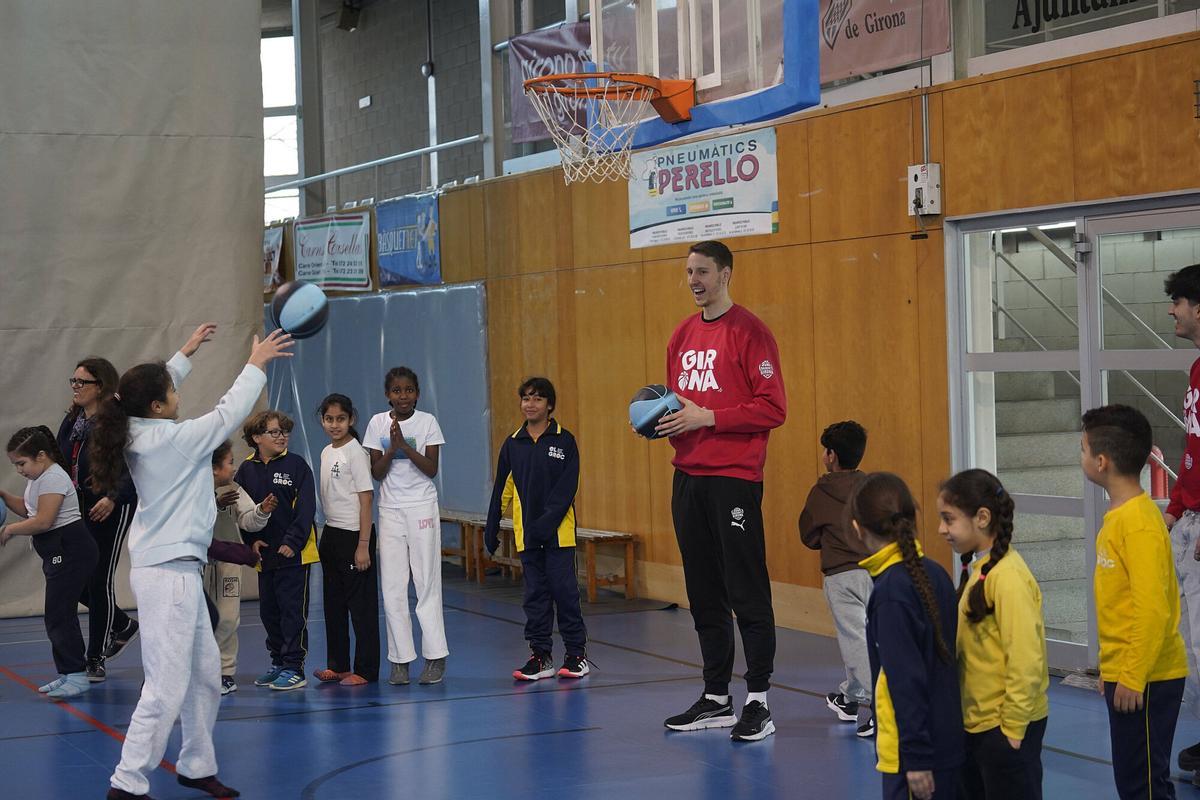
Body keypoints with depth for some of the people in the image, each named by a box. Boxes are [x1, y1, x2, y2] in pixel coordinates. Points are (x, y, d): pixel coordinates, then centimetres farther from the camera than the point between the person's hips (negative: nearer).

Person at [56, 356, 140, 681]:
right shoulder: (71, 421, 11)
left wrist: (113, 498, -30)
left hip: (110, 509, -7)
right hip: (77, 508, 7)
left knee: (99, 581, -3)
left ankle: (96, 660, 9)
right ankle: (122, 625, 33)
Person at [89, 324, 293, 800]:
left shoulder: (139, 435, 6)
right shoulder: (174, 439, -16)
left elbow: (156, 387, 26)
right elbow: (229, 413, -6)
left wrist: (186, 353, 34)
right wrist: (256, 364, 7)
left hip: (177, 571, 10)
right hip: (169, 573, -10)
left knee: (205, 675, 17)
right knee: (167, 687, -8)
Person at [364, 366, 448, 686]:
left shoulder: (428, 422, -2)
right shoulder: (378, 423, 3)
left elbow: (432, 469, -8)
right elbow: (376, 473, -1)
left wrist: (405, 445, -18)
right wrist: (392, 447, -16)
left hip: (422, 508, -2)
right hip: (390, 510, 2)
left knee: (427, 583, -2)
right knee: (392, 588, 1)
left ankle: (435, 657, 2)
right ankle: (400, 659, 7)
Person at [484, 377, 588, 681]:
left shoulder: (564, 441, -3)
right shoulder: (512, 444, 7)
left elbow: (567, 487, -9)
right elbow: (502, 490, 11)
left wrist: (548, 521, -18)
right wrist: (492, 528, 8)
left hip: (558, 531, -3)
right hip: (526, 533, 4)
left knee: (564, 589, -2)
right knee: (535, 594, 7)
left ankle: (577, 653, 8)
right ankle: (540, 656, 11)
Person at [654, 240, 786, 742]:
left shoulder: (749, 332, -7)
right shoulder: (683, 335, 15)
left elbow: (772, 408, -13)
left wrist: (706, 418, -16)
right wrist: (663, 421, 4)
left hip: (733, 478, -7)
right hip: (688, 475, 7)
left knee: (746, 592, -5)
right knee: (703, 593, 11)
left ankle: (759, 703, 0)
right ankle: (716, 698, 20)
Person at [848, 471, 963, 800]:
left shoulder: (891, 591, -18)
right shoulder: (935, 574, 5)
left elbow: (906, 680, -20)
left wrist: (916, 758, -17)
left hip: (912, 752, -8)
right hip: (949, 742, 8)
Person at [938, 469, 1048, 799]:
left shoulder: (1008, 577, -20)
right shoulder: (977, 568, 7)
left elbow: (1025, 661, -22)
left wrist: (1012, 728, -18)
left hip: (1006, 727, -9)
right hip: (976, 723, 9)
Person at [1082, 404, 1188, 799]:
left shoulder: (1139, 523, -19)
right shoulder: (1120, 514, 9)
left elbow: (1152, 610, -23)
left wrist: (1132, 678, -21)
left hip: (1145, 681, -9)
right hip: (1124, 674, 9)